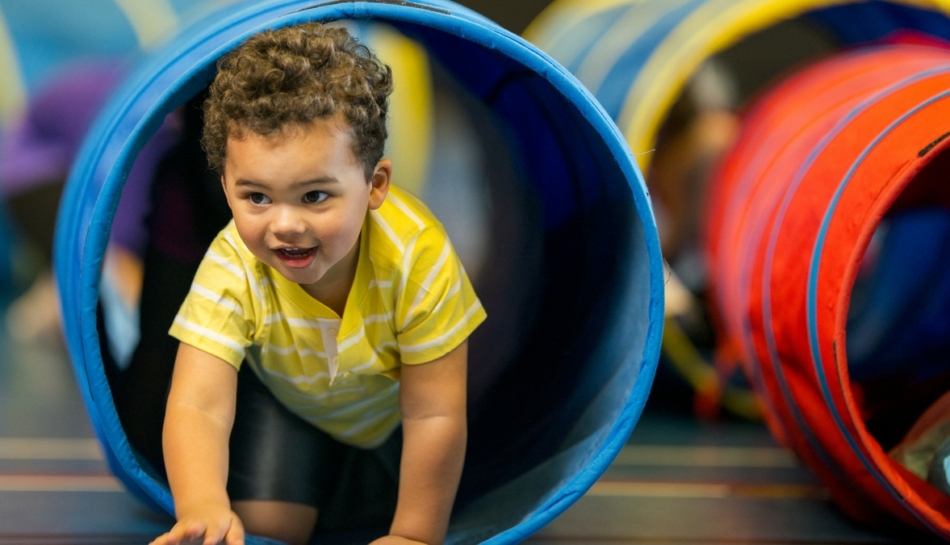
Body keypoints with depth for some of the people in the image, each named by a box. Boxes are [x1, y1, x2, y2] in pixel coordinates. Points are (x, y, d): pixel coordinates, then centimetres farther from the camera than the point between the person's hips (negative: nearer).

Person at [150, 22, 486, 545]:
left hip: (393, 404, 0)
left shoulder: (416, 255, -40)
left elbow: (434, 414, -31)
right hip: (286, 400, 0)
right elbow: (197, 406, -44)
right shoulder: (232, 268, -37)